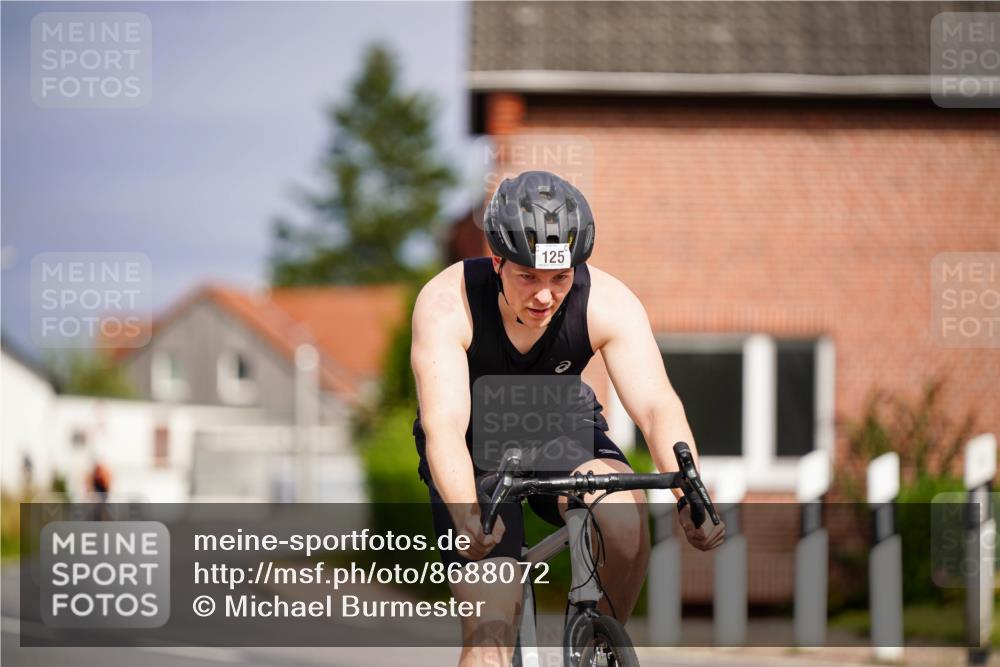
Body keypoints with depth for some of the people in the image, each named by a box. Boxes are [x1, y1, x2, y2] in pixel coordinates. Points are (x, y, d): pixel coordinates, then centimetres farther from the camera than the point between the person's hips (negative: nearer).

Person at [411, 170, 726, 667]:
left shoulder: (609, 304, -24)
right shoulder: (446, 303, -30)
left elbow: (656, 406, -32)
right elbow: (443, 424, -39)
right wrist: (467, 513, -58)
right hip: (477, 451, -2)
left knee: (626, 513, -31)